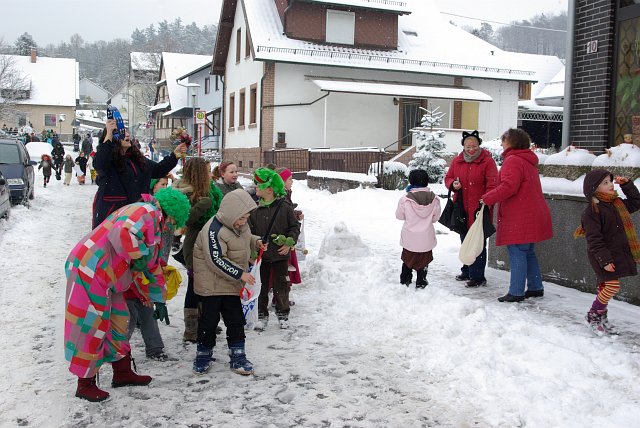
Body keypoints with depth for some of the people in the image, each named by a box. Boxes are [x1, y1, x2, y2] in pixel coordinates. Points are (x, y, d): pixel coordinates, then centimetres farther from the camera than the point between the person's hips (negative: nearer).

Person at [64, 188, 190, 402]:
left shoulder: (153, 220, 20)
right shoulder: (146, 212, -14)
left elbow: (152, 264, 26)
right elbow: (121, 234, -35)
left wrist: (158, 299, 28)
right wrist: (140, 254, -18)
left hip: (105, 276, 10)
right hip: (89, 271, -10)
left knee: (118, 322, 17)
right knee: (92, 327, -1)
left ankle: (122, 373, 30)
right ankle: (86, 384, 12)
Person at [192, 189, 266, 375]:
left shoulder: (240, 224, 1)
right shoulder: (214, 230, -25)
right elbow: (216, 260, -28)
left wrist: (256, 242, 2)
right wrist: (240, 274, -27)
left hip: (232, 283, 7)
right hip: (211, 284, -7)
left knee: (236, 320, 8)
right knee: (209, 319, 4)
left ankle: (237, 356, 17)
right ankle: (203, 354, 23)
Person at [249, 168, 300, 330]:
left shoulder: (285, 208, -6)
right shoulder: (254, 210, -1)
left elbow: (295, 227, 2)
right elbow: (249, 231, 3)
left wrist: (289, 243, -9)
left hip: (280, 255, -2)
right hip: (260, 255, 2)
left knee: (281, 286, 7)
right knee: (261, 286, 8)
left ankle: (283, 314, 25)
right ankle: (262, 315, 22)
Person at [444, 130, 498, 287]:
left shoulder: (487, 161, -6)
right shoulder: (456, 161, 8)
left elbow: (492, 185, -11)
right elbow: (448, 178, 17)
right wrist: (453, 184, -7)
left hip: (478, 210, -6)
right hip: (462, 209, 6)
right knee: (465, 242, 18)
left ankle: (477, 276, 4)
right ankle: (467, 271, 33)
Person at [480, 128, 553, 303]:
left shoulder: (513, 160, -14)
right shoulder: (528, 161, 19)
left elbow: (508, 187, -25)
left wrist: (486, 198, -19)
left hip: (520, 219, -10)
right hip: (532, 215, 10)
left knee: (517, 253, -6)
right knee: (528, 252, 17)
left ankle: (516, 292, -2)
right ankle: (536, 288, 23)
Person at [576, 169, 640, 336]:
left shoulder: (617, 204, 10)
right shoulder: (592, 211, -16)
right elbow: (594, 239, -19)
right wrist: (604, 259, -22)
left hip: (619, 253, 8)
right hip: (603, 255, -8)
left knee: (606, 286, 14)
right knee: (612, 286, -11)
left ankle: (601, 316, 27)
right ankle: (593, 315, 7)